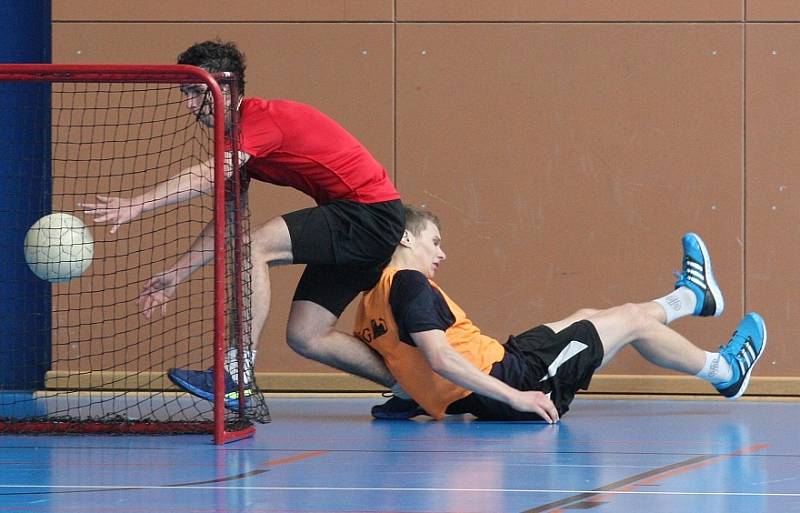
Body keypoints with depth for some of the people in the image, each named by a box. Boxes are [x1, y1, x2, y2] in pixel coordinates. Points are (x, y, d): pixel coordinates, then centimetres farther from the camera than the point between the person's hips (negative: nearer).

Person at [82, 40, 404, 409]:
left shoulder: (264, 118, -17)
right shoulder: (235, 140, 13)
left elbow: (207, 176, -32)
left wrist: (136, 205, -38)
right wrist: (175, 275, 14)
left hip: (370, 212, -10)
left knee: (255, 247, -24)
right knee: (305, 338, 6)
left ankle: (238, 377, -26)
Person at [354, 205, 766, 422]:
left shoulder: (371, 303, 8)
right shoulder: (409, 284, -19)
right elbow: (439, 357, -28)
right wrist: (515, 397, -27)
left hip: (467, 398, 10)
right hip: (509, 376, -10)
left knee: (586, 318, 30)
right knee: (631, 320, 10)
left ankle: (692, 295, 55)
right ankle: (724, 371, 35)